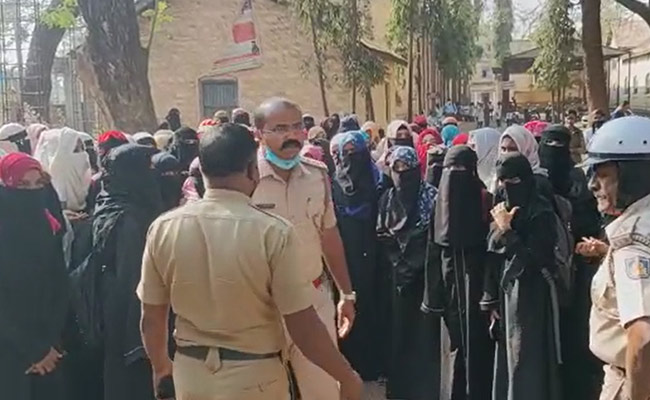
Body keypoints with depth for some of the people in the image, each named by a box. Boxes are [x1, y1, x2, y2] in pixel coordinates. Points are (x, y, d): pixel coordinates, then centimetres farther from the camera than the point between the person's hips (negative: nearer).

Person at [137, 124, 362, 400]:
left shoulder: (163, 228, -9)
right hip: (254, 377, -3)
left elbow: (151, 318, 1)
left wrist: (160, 364, 20)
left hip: (190, 373, 3)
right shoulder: (273, 232, -20)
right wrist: (346, 377, -3)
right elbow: (302, 326, -18)